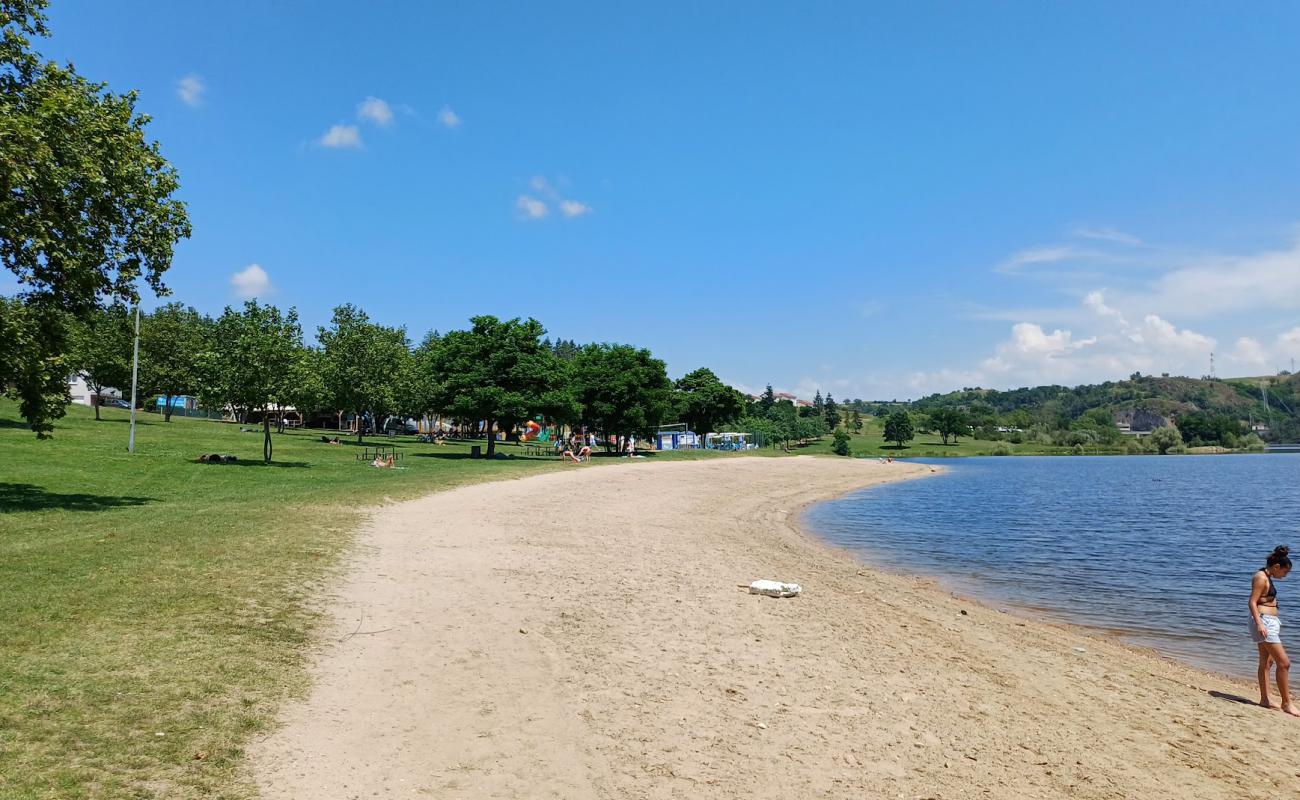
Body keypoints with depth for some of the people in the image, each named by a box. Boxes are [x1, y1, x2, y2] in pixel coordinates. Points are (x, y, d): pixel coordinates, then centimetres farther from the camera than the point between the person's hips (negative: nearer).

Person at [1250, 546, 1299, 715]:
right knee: (1284, 663, -10)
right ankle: (1286, 703, -3)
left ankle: (1264, 699, 19)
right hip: (1263, 621, -11)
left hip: (1270, 622, 11)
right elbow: (1252, 602, -20)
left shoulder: (1266, 577, 16)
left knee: (1266, 661, 13)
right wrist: (1259, 623, -29)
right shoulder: (1261, 577, -14)